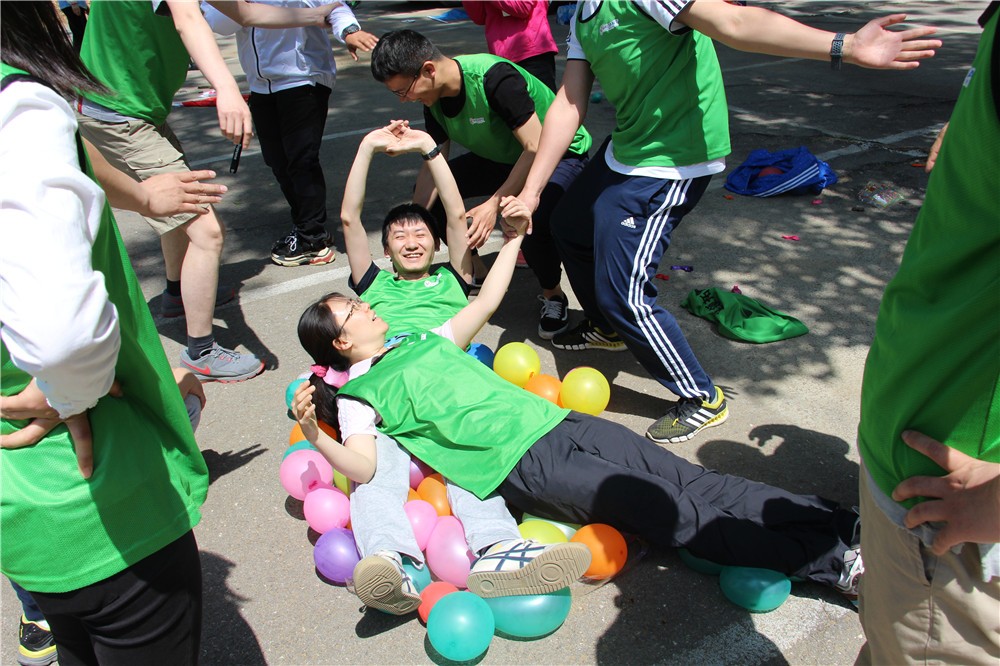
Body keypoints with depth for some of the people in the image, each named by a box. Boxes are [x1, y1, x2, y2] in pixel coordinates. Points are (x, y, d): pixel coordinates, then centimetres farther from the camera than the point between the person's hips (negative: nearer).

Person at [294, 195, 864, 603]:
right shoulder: (359, 395, 6)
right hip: (518, 465, -6)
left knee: (692, 481, -6)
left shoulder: (426, 342, 24)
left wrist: (514, 235, 30)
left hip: (554, 420, 6)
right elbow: (362, 466, -10)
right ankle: (835, 562, -15)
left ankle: (846, 523, -6)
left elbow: (486, 302, 31)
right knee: (672, 512, -16)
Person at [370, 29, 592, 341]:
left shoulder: (494, 78, -33)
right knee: (426, 191, -4)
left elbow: (536, 148, -32)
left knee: (532, 219, -37)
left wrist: (494, 203, -37)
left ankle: (553, 295, -8)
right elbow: (434, 166, -4)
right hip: (501, 157, 8)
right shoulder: (434, 99, -8)